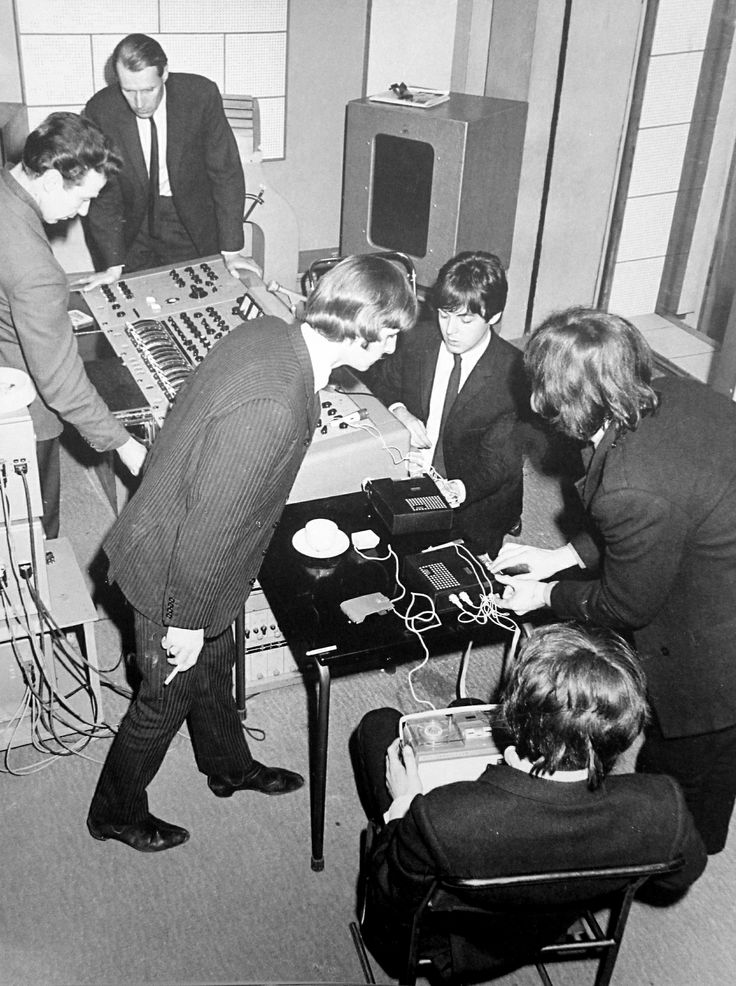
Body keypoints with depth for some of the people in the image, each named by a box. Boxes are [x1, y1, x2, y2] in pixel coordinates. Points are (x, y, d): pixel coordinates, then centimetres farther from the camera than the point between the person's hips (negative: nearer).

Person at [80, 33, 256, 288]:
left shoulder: (201, 95, -19)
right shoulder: (100, 111, -16)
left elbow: (226, 172, -14)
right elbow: (103, 192, -11)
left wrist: (231, 251, -16)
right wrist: (113, 266, -17)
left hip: (192, 224, 0)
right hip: (132, 225, 1)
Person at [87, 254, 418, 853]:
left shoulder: (270, 332, -10)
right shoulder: (272, 409, -39)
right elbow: (210, 527, -31)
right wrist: (186, 621, -18)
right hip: (176, 571, -9)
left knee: (216, 667, 30)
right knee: (167, 700, 16)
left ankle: (229, 766, 56)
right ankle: (116, 813, 43)